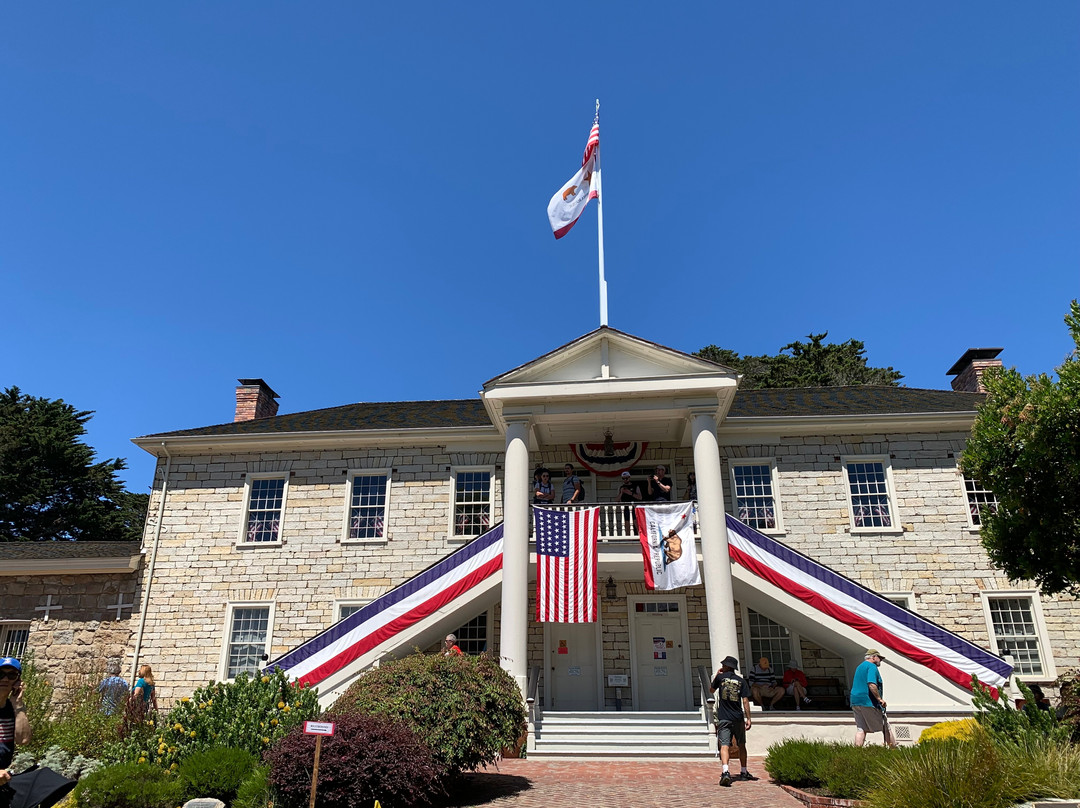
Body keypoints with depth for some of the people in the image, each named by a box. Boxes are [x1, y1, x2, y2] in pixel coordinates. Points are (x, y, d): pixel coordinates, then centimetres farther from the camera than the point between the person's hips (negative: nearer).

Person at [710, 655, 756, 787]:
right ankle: (744, 772, 29)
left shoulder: (720, 677, 1)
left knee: (724, 745, -10)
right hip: (738, 718, 2)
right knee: (741, 745, 19)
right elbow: (745, 701, -3)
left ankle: (725, 771, -29)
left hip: (723, 718, -2)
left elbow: (711, 690, 18)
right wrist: (748, 718, 0)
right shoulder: (741, 681, 4)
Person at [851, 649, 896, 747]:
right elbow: (872, 685, -23)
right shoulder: (872, 666, -9)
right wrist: (880, 699, -17)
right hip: (868, 702, -8)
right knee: (886, 727, 6)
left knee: (860, 729, 4)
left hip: (855, 702, 8)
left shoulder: (859, 667, 22)